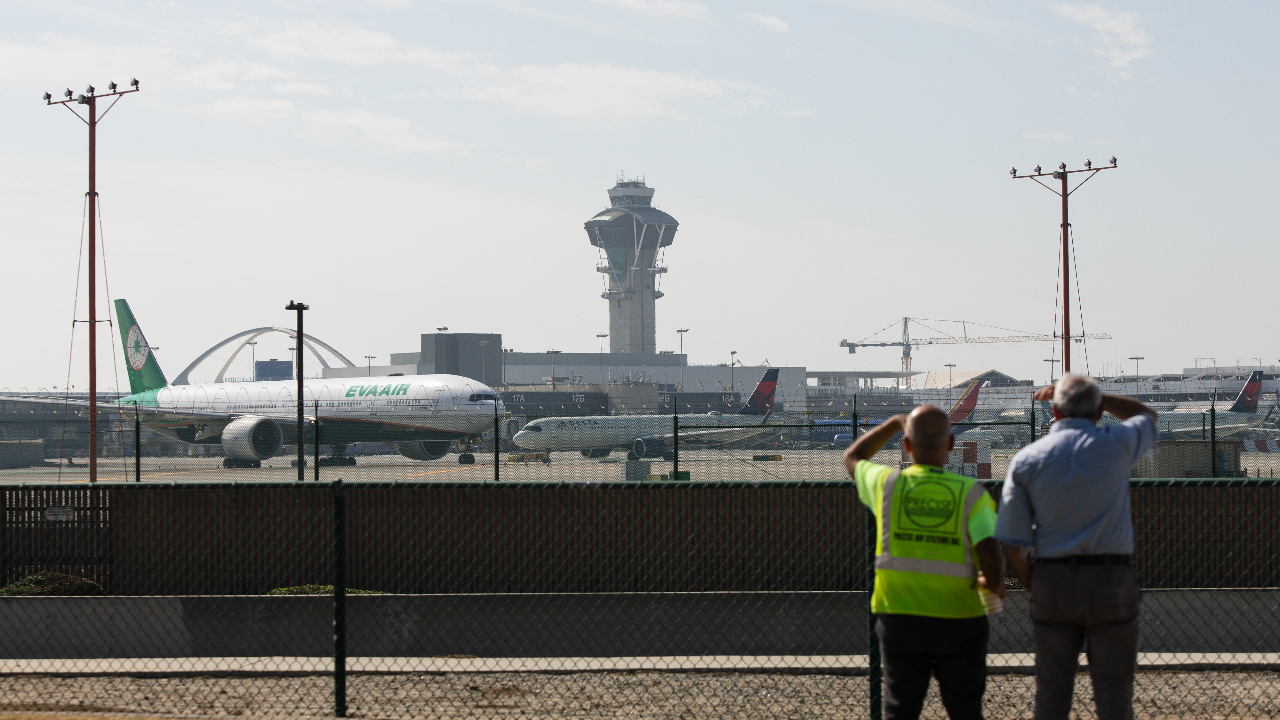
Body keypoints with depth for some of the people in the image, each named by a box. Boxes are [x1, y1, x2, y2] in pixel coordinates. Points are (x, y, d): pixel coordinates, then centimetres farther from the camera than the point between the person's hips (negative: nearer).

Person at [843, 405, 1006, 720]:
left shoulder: (887, 484, -4)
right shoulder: (971, 493, -10)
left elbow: (852, 458, 18)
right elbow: (991, 556, -19)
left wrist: (895, 422, 26)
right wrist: (994, 584, 2)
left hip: (899, 619, 1)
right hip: (958, 620, -1)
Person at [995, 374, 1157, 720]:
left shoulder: (1026, 460, 1)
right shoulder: (1115, 445, -2)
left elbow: (1015, 544, 0)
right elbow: (1147, 414, 23)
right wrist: (1091, 396, 20)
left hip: (1052, 580, 2)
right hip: (1110, 582, -2)